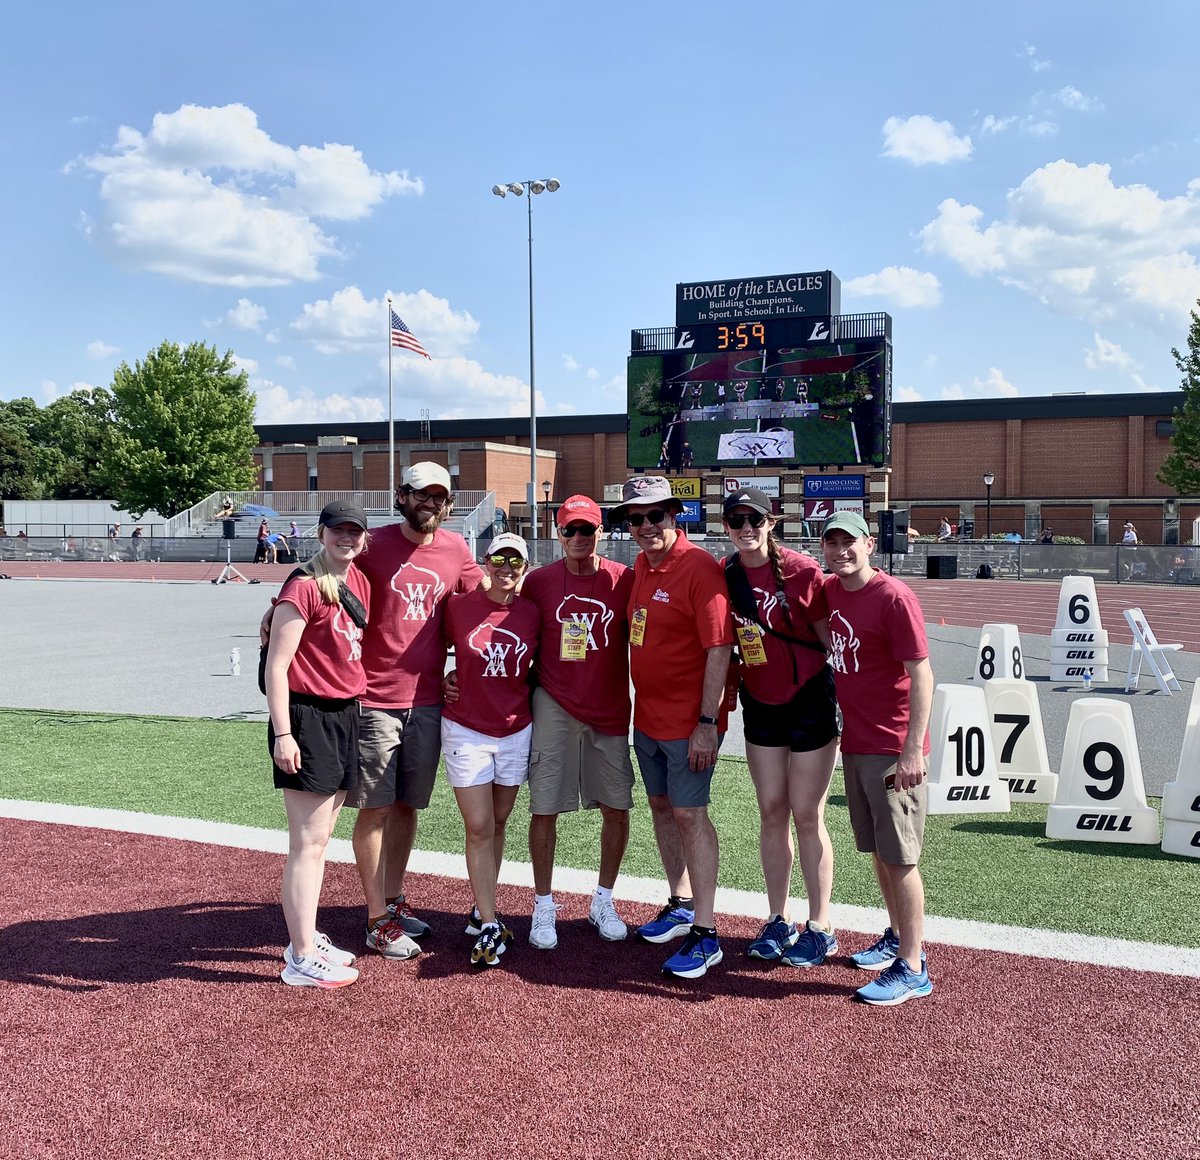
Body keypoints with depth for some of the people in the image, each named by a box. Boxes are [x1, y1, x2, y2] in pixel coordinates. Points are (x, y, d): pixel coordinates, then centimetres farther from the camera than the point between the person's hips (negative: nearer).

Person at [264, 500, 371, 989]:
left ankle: (305, 937, 28)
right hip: (308, 717, -8)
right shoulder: (304, 587, -13)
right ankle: (302, 958, 6)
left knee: (319, 836, 16)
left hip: (346, 715, 8)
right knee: (309, 842, -3)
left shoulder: (359, 582, 11)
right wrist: (282, 734, -20)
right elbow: (277, 664, -15)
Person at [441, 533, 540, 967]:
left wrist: (527, 696, 1)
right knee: (478, 828, -3)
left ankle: (482, 911, 27)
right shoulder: (459, 605, -7)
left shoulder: (532, 614, -1)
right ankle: (489, 927, 4)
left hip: (516, 732, 3)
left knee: (498, 824, 12)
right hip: (466, 731, -3)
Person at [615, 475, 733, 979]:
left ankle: (705, 935, 2)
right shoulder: (641, 566, 8)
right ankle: (680, 904, 34)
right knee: (661, 806, 17)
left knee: (689, 815, -5)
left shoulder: (700, 568, -18)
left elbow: (719, 649, -20)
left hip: (689, 722, -8)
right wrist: (641, 705, 15)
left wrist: (707, 722, -23)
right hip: (647, 716, 8)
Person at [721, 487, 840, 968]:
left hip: (810, 700, -4)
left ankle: (820, 928, 13)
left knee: (807, 815, 0)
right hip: (760, 703, 4)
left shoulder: (802, 570, -14)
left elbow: (829, 637, -9)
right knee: (771, 812, 10)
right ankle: (778, 921, 23)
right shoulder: (724, 577, -2)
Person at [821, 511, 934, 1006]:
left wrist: (913, 750, -22)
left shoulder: (893, 598, -16)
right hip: (854, 742, 8)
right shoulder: (830, 591, 7)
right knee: (877, 849, 18)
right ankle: (896, 936, 34)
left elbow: (922, 675, -18)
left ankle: (912, 968, 6)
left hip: (893, 749, -8)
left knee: (899, 856, -3)